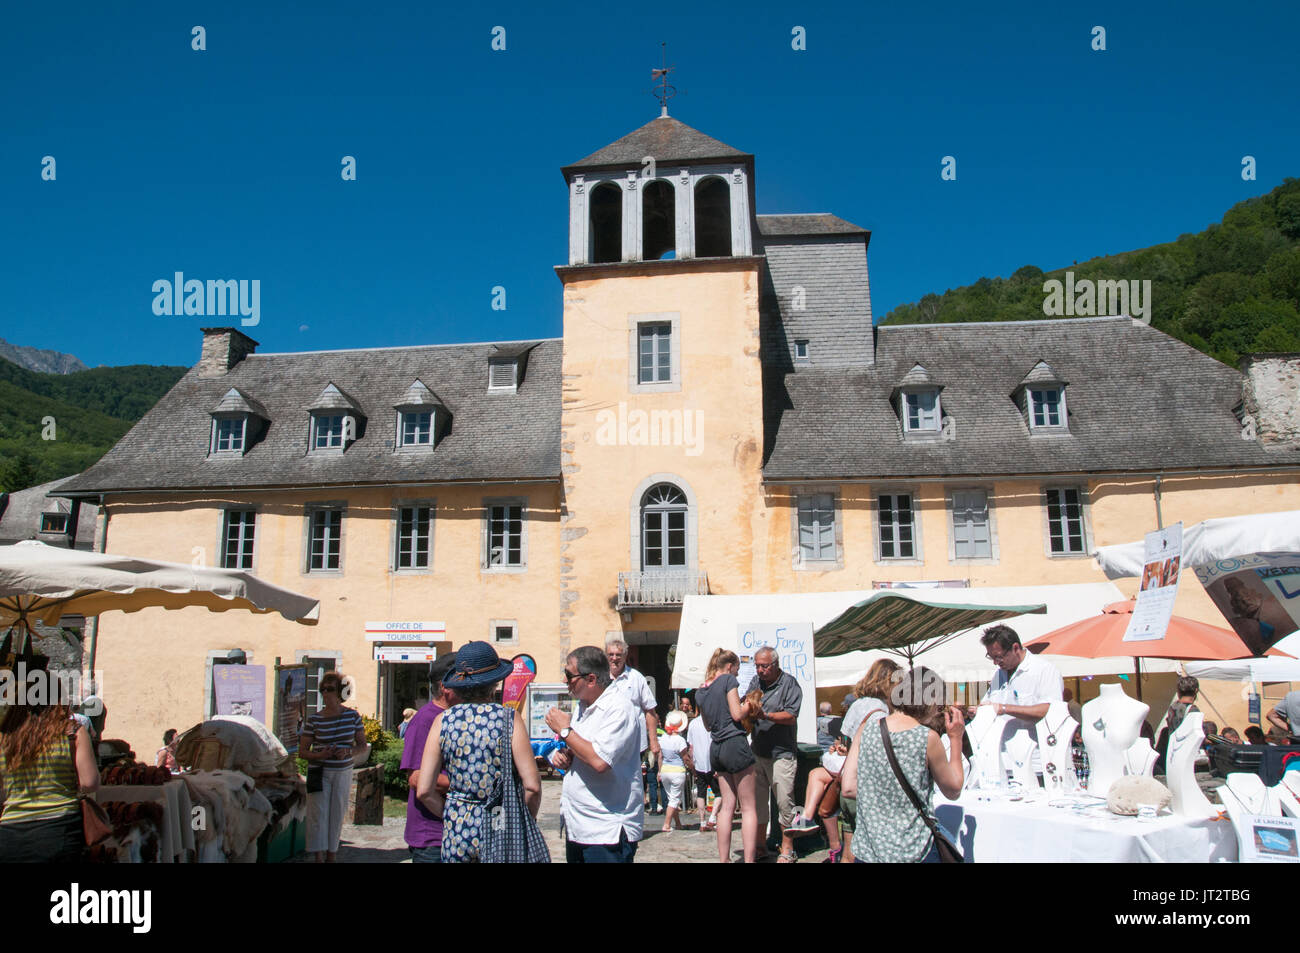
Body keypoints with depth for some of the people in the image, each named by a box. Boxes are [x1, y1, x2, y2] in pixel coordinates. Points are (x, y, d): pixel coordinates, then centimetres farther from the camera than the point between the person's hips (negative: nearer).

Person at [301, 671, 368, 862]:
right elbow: (302, 751, 0)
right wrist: (320, 755, -19)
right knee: (318, 813, -6)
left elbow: (363, 745, 5)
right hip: (319, 772, -1)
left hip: (343, 772, 1)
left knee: (337, 814, 6)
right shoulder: (314, 719, -5)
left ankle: (331, 854, 20)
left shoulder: (352, 716, -1)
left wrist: (347, 751, -15)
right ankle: (318, 857, 0)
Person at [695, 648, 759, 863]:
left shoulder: (700, 691, 13)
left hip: (715, 747, 7)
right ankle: (749, 859, -5)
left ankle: (724, 859, 11)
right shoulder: (728, 680, -7)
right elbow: (737, 714, -12)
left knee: (727, 806, 11)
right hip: (735, 743, -7)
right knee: (748, 807, -1)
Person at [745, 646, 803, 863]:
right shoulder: (756, 681, 11)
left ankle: (787, 849, 12)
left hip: (781, 754, -5)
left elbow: (791, 716, -14)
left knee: (784, 802, -1)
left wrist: (765, 715, -25)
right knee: (757, 801, 9)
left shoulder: (790, 683, -6)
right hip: (758, 753, 5)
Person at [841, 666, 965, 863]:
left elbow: (848, 787, -1)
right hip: (913, 853, -3)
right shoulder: (927, 738, -12)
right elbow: (953, 790, 2)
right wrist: (956, 738, 9)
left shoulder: (866, 729, -2)